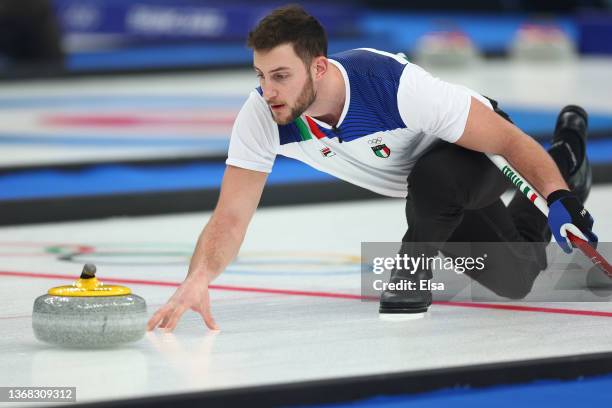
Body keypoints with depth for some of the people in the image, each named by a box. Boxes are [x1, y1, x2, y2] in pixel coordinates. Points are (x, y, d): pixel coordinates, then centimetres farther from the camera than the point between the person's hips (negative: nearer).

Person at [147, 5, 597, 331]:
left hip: (478, 148, -6)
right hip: (419, 184, 6)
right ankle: (566, 159, 39)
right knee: (513, 283, 15)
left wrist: (559, 197, -46)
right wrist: (199, 277, -47)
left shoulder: (396, 84, -42)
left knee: (434, 176, -41)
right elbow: (230, 218, -28)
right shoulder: (261, 116, -28)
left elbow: (509, 139, -34)